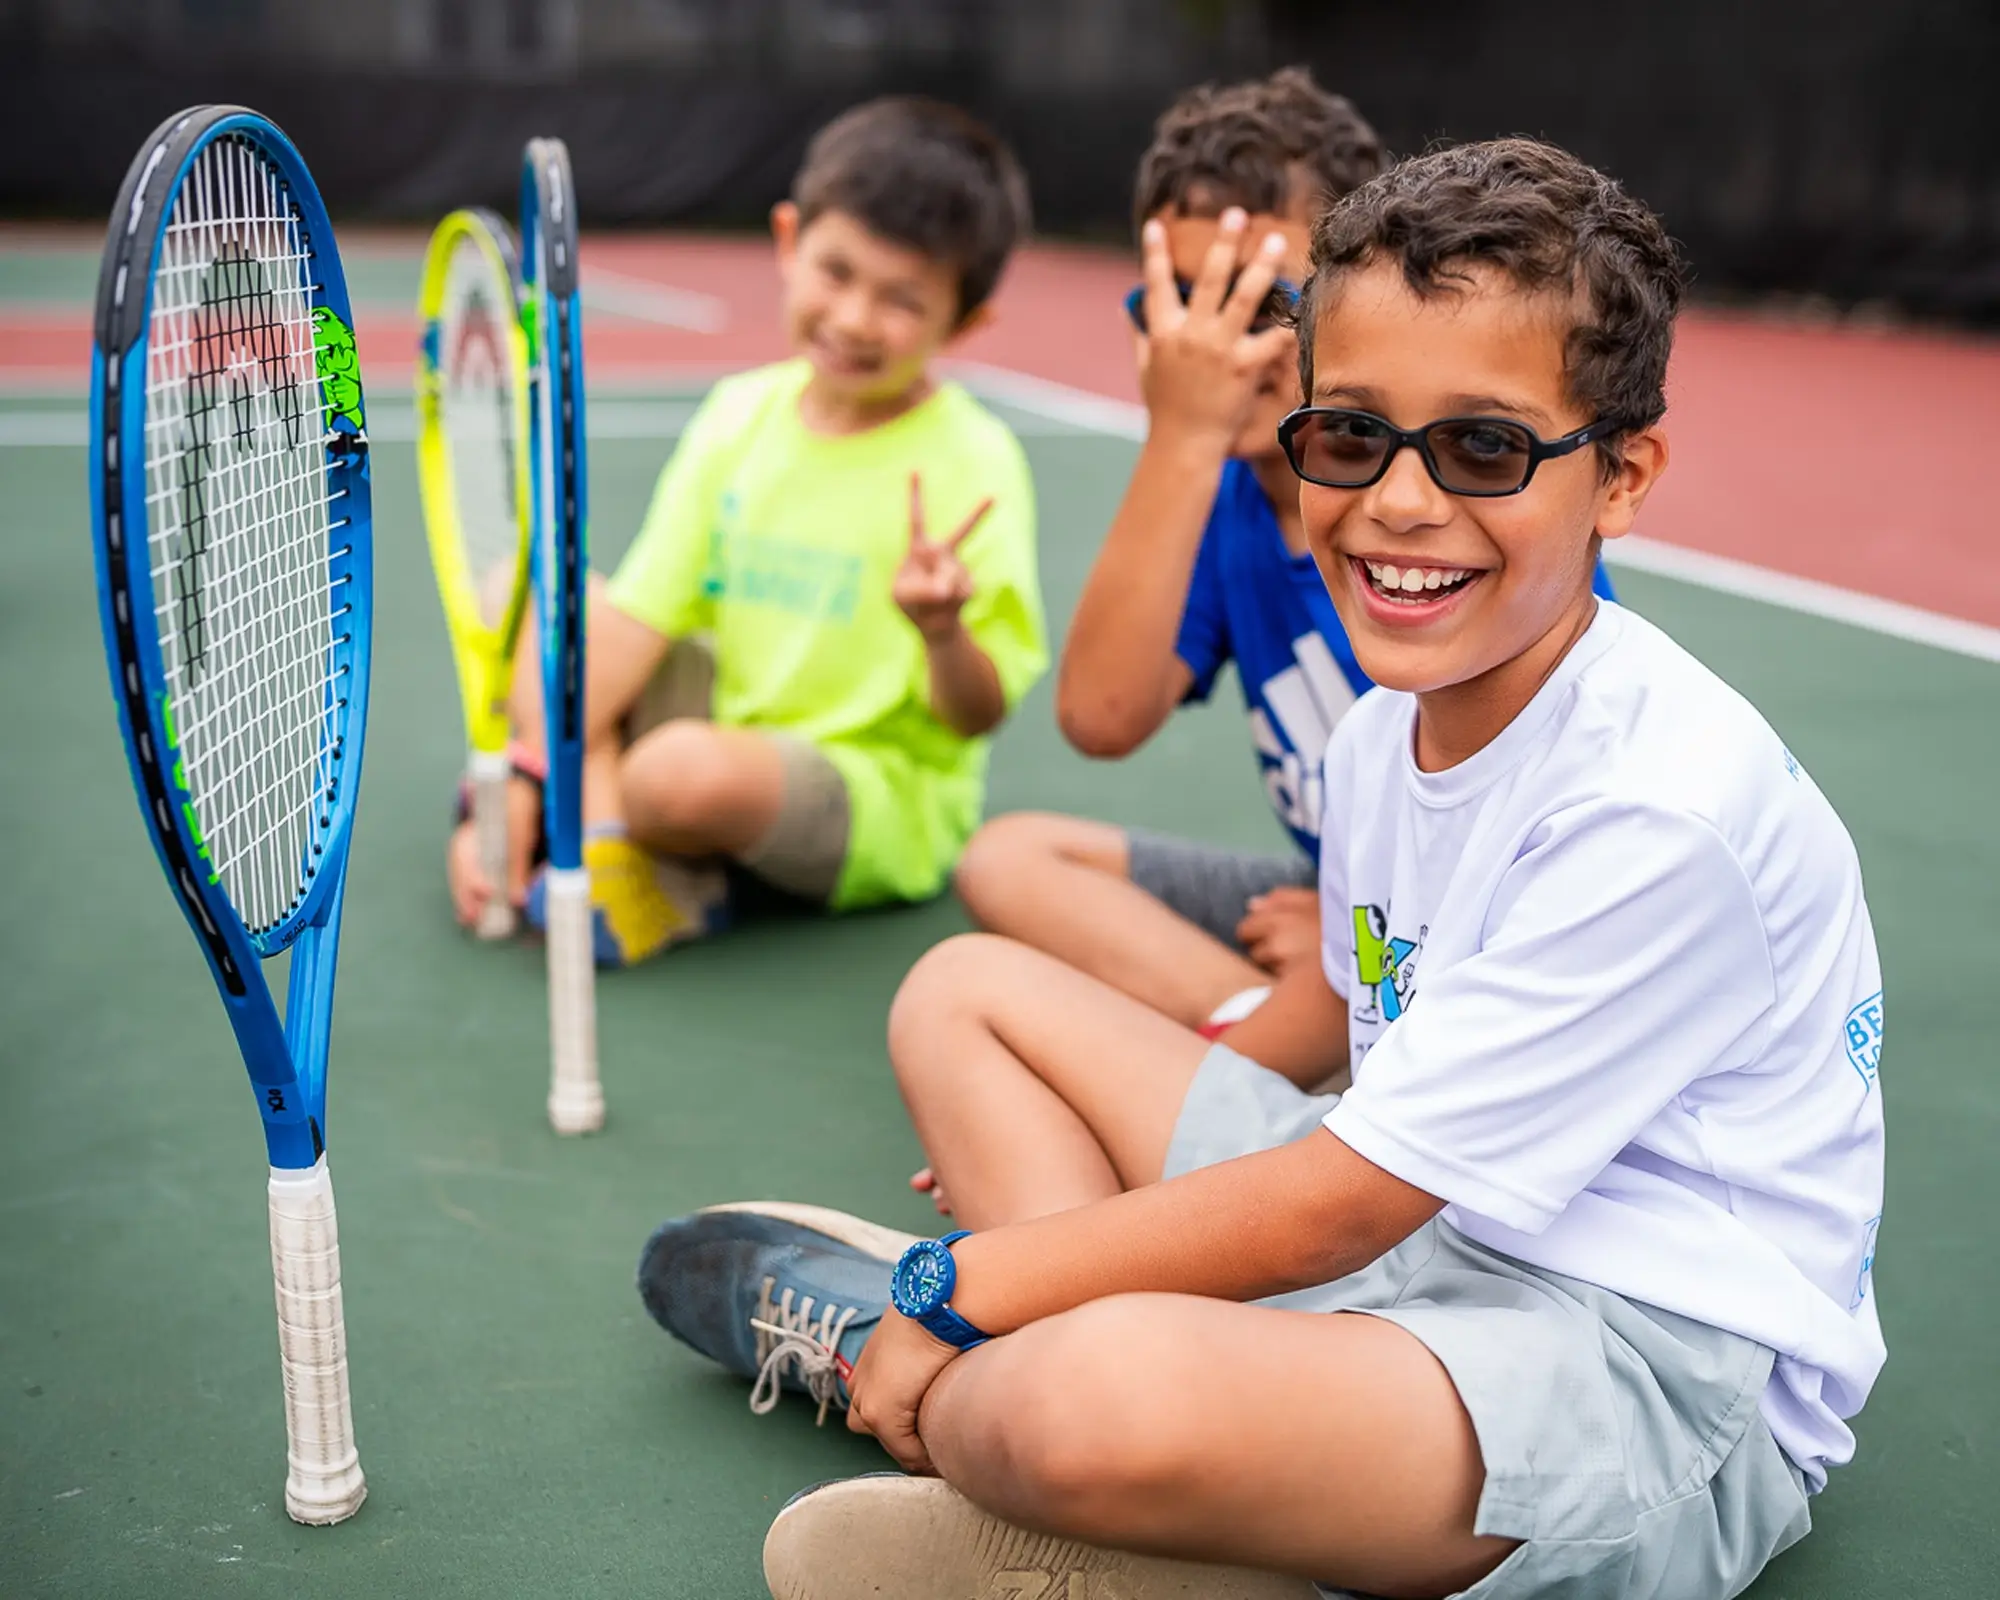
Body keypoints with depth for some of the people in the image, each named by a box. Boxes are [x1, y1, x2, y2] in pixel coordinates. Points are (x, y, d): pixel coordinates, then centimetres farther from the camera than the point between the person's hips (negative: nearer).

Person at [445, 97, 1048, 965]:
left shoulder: (971, 462, -16)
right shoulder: (740, 413, -1)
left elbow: (977, 716, -15)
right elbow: (640, 616, -2)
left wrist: (943, 634, -38)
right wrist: (532, 776, -11)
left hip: (882, 798, -6)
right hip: (733, 727, 7)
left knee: (688, 771, -37)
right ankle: (599, 823, -14)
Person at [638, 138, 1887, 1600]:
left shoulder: (1661, 809, -25)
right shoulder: (1384, 731, 1)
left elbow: (1337, 1206, -23)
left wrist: (955, 1286, -16)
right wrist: (1114, 1114, 17)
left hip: (1656, 1361, -9)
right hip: (1410, 1225, 9)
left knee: (1101, 1403, -40)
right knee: (962, 988, 9)